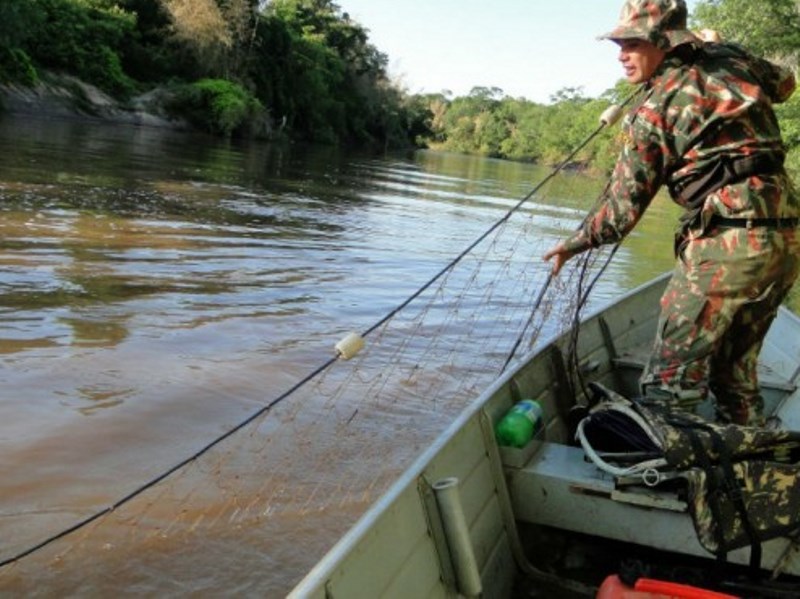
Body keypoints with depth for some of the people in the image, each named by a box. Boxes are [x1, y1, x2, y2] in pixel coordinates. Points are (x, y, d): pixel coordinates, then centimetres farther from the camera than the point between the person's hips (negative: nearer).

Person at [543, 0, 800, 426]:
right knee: (736, 373, 20)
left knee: (672, 377, -1)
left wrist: (573, 245, 12)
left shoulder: (653, 109, -5)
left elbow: (623, 208, -3)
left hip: (726, 245, -8)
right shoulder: (730, 57, 11)